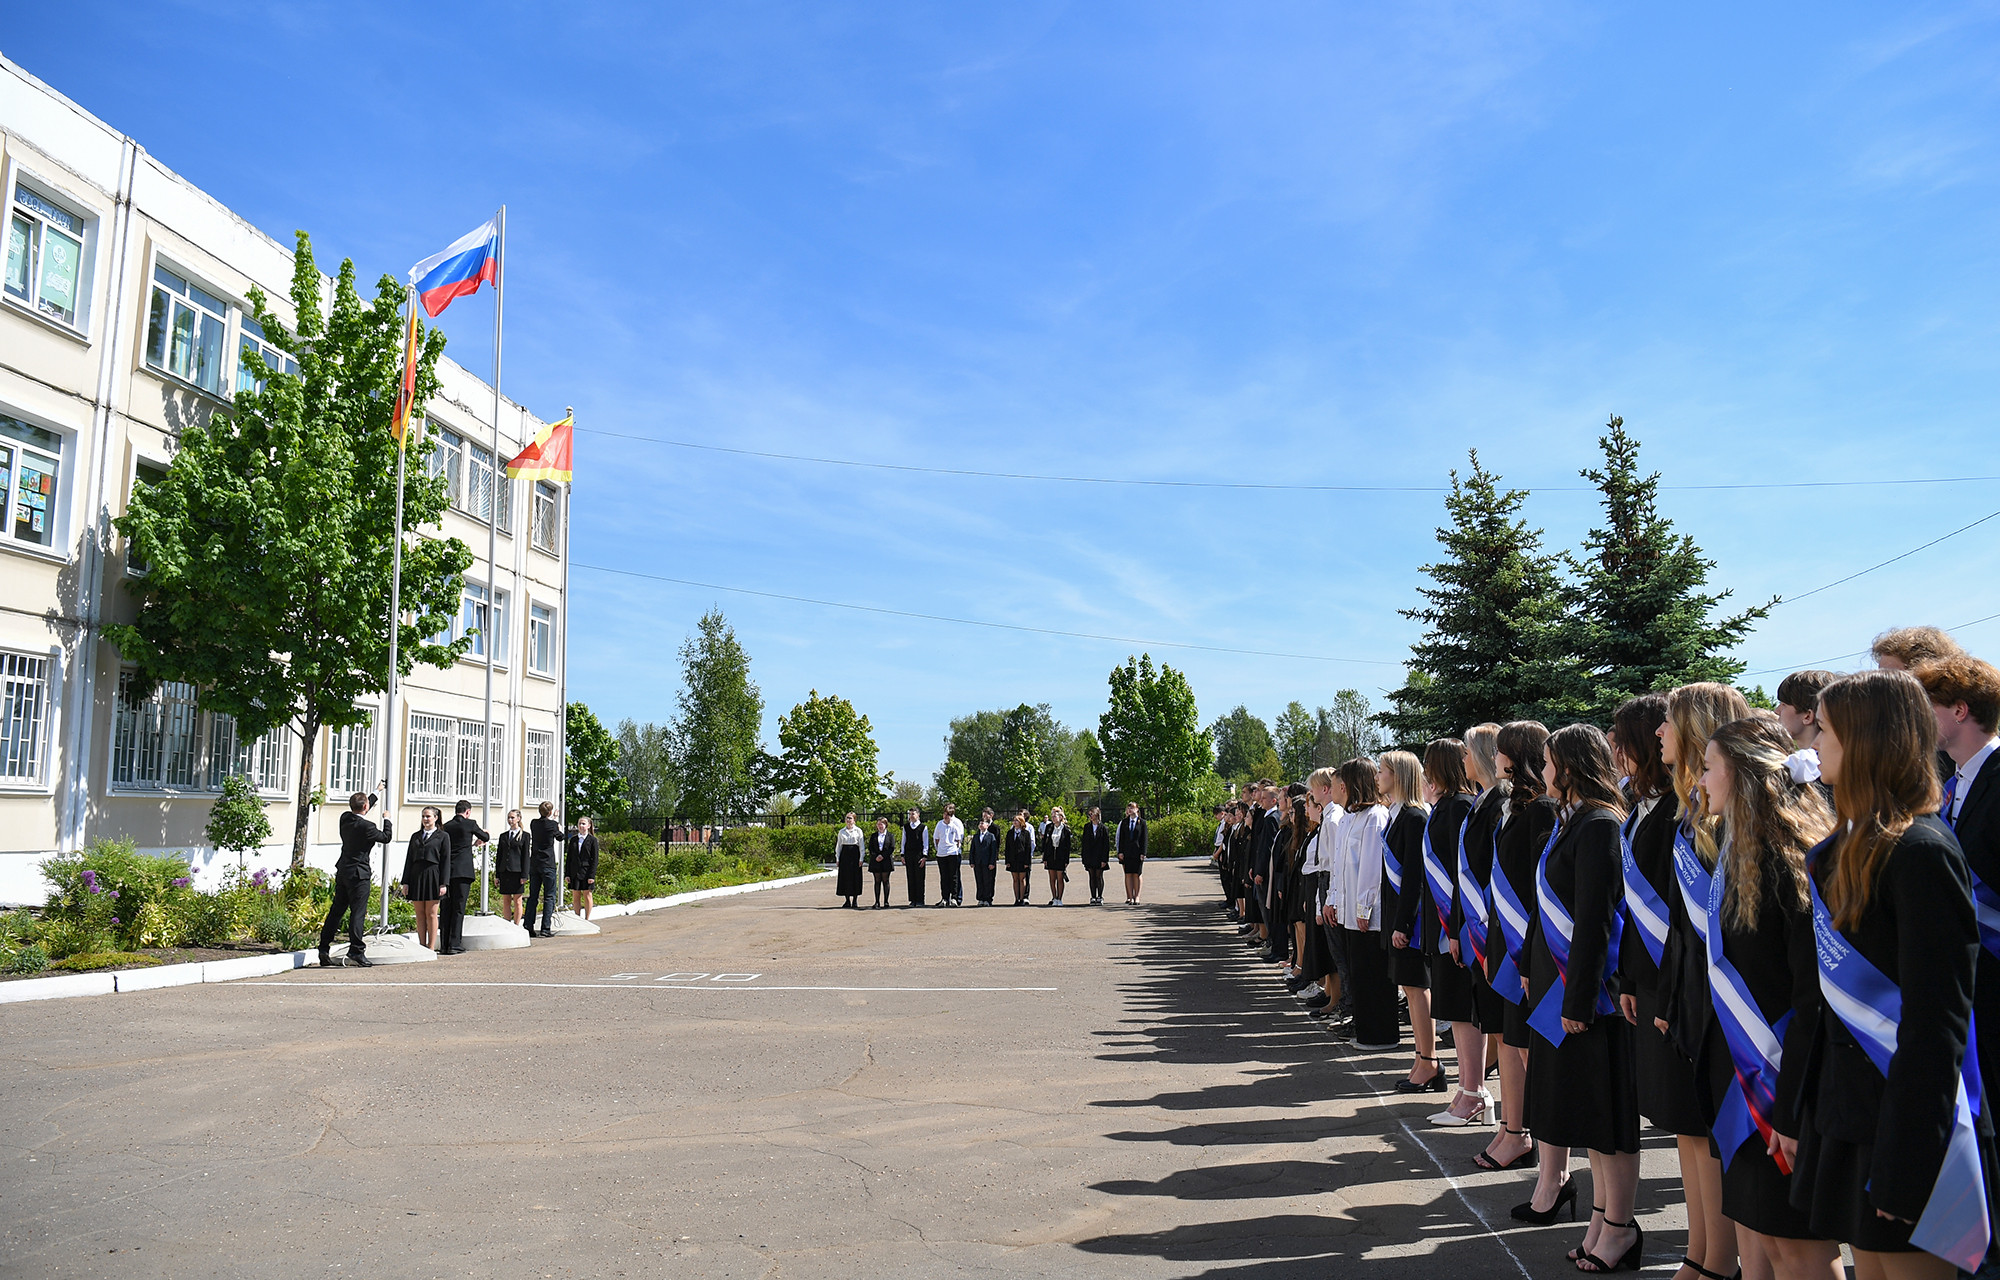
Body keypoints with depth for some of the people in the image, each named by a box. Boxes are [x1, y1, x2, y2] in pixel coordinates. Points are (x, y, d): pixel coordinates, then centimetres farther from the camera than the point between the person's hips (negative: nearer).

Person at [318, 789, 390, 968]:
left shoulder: (345, 818, 3)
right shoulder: (366, 826, -19)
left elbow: (360, 813, 26)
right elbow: (386, 838, -3)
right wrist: (386, 820, 14)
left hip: (342, 872, 8)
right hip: (359, 874, -8)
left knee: (336, 911, 12)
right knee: (358, 913, -7)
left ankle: (324, 951, 16)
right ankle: (356, 952, -8)